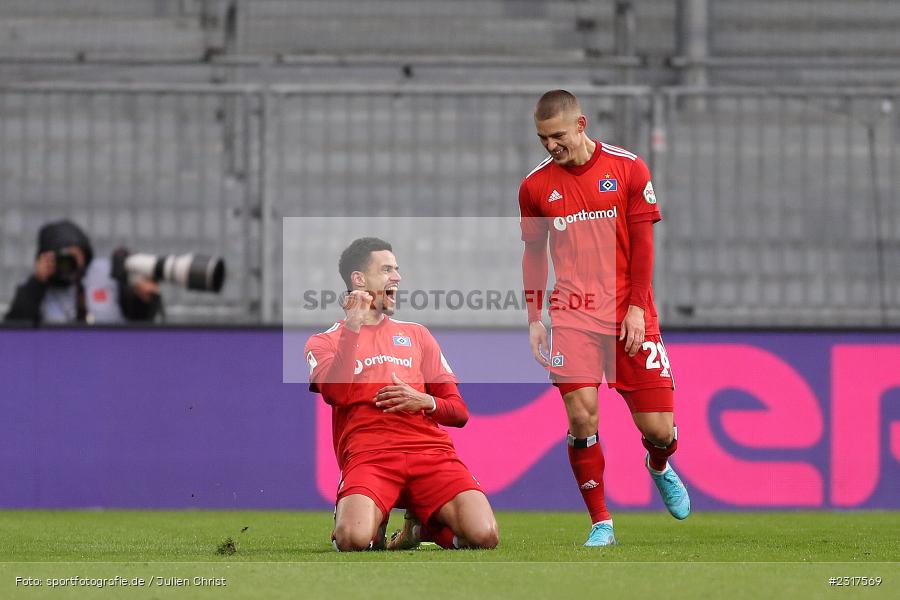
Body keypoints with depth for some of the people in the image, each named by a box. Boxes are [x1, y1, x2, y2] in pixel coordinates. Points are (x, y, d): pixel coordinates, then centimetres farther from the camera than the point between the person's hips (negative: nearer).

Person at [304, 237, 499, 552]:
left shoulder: (416, 334, 27)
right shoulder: (325, 341, 16)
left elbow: (459, 411, 22)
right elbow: (336, 392, -7)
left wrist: (425, 402, 0)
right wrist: (352, 328, -8)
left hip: (430, 449, 3)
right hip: (368, 452, -3)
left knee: (484, 535, -23)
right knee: (354, 540, -35)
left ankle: (422, 526, 9)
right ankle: (375, 525, 3)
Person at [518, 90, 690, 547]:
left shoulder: (627, 168, 1)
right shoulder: (535, 185, 5)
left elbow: (643, 243, 1)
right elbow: (533, 254, 13)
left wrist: (637, 307, -6)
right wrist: (534, 318, 7)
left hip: (630, 316, -1)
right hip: (572, 316, 1)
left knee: (659, 429, -3)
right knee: (581, 416, -15)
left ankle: (659, 468, 35)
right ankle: (601, 523, -2)